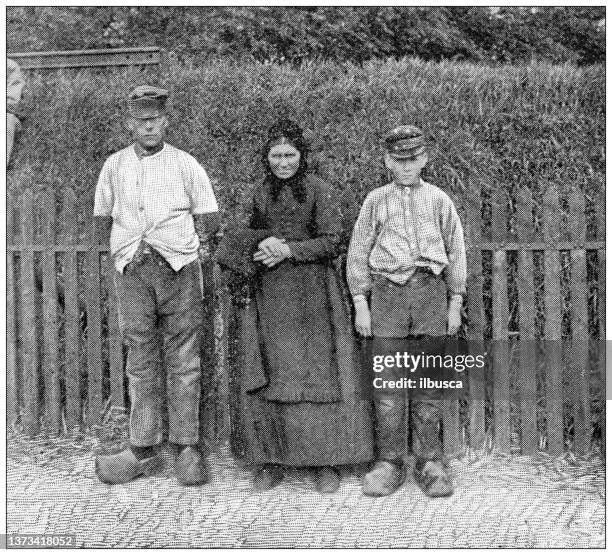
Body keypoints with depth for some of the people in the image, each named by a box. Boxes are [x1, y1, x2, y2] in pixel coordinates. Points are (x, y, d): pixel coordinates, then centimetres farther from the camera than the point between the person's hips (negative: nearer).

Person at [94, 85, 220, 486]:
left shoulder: (185, 164, 6)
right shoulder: (114, 166, 12)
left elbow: (209, 217, 9)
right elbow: (101, 217, 20)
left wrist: (187, 243, 1)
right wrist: (130, 241, 10)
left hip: (180, 266, -2)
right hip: (133, 270, 2)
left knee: (182, 359, -1)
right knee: (141, 360, 2)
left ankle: (188, 446, 3)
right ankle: (144, 450, 5)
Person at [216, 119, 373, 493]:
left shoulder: (319, 191, -2)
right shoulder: (262, 194, 12)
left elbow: (331, 241, -7)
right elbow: (241, 238, 18)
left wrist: (288, 250, -14)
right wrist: (263, 243, -4)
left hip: (312, 295, -4)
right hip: (269, 297, 4)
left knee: (317, 374, -3)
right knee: (266, 377, 1)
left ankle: (326, 462, 4)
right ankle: (271, 460, 10)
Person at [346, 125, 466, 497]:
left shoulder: (439, 200, 10)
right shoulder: (376, 201, 9)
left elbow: (456, 252, 12)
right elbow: (358, 253, 9)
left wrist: (455, 304, 8)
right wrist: (360, 304, 3)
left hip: (431, 290, 0)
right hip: (387, 292, 0)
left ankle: (430, 463, 8)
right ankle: (390, 463, 3)